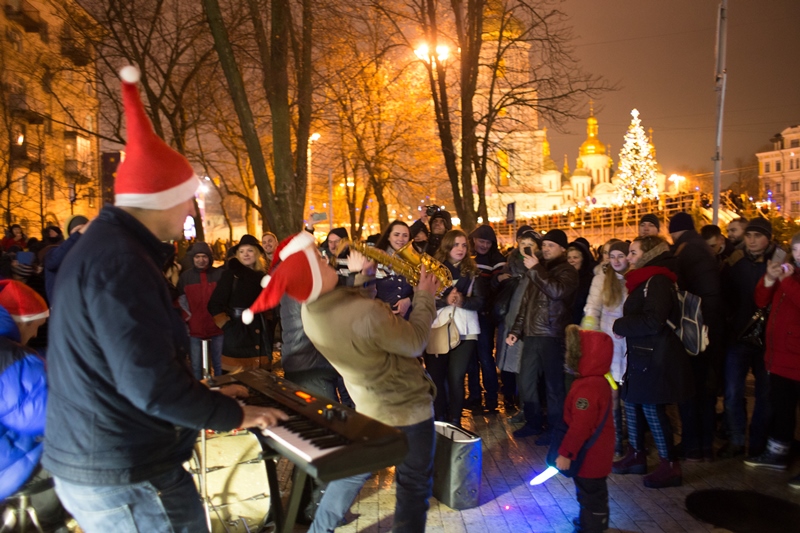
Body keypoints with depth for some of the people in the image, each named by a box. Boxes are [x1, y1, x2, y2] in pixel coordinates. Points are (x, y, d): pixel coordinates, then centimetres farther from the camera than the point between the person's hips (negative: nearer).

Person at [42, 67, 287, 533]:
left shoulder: (103, 245, 9)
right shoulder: (121, 261, -24)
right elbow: (152, 384, -28)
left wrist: (206, 396, 18)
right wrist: (234, 415, -13)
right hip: (127, 480, -10)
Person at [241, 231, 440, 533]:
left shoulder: (310, 313, -11)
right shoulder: (368, 313, -36)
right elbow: (415, 343, -21)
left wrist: (357, 276, 0)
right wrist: (424, 296, -9)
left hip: (369, 406, 7)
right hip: (408, 406, -7)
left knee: (352, 473, 26)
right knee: (414, 487, 11)